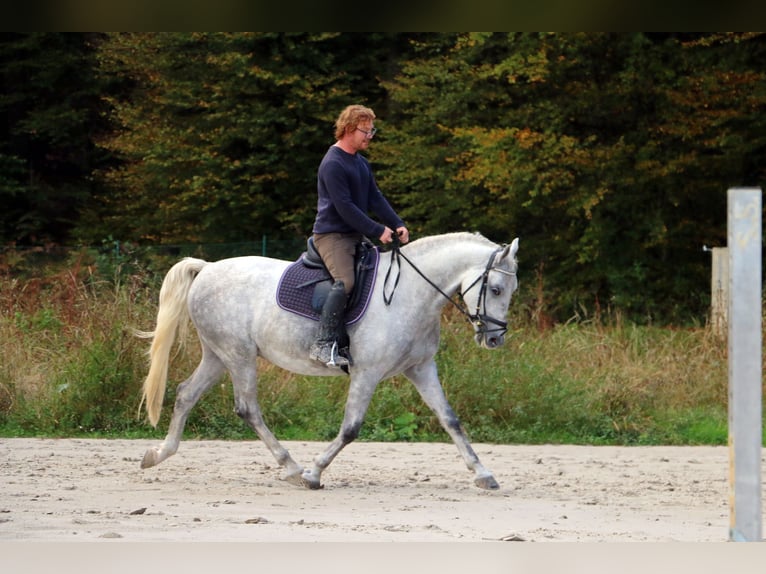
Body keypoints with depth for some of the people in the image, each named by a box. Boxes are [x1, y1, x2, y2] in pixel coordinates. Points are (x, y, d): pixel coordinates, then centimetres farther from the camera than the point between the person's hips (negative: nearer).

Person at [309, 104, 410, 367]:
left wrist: (397, 224, 0)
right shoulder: (333, 164, -16)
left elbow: (375, 198, 14)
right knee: (344, 281, -29)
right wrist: (378, 231, -18)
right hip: (331, 234, -10)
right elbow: (345, 207, -20)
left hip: (354, 235, 10)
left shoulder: (361, 163, 15)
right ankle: (323, 344, -28)